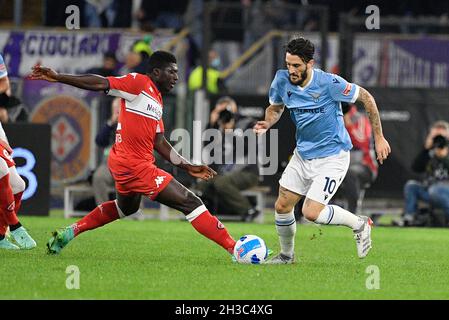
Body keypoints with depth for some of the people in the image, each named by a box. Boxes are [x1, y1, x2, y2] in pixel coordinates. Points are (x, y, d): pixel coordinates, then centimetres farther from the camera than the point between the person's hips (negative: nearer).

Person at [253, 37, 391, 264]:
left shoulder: (329, 83, -23)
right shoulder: (282, 80, -8)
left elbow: (366, 98, -11)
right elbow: (275, 107, 14)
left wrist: (379, 138, -8)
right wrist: (267, 124, -10)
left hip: (332, 157, -6)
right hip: (303, 155, 6)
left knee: (311, 213, -16)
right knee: (282, 207, 4)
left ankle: (359, 224, 9)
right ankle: (286, 255, 29)